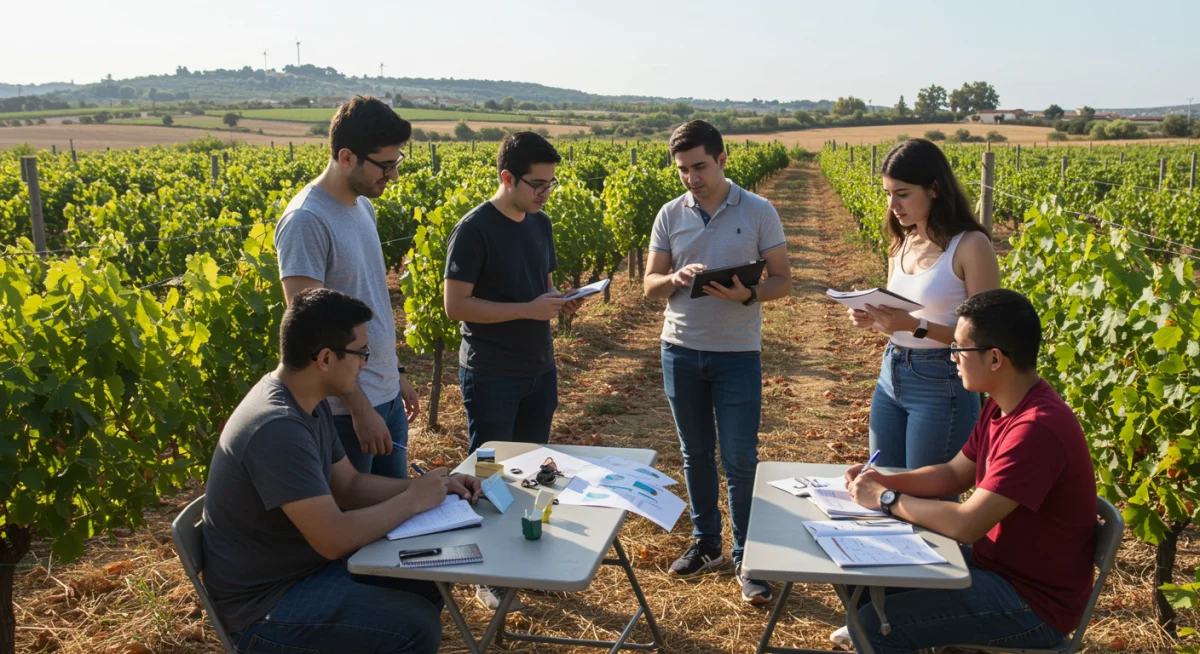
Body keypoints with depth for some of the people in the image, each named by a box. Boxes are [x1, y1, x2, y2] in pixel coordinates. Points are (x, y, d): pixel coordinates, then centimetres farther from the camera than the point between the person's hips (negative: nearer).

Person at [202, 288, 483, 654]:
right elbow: (334, 539, -31)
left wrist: (432, 486, -3)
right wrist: (413, 500, -17)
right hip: (265, 603, -9)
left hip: (304, 563, 9)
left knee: (427, 584, 9)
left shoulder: (309, 402, 1)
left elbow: (349, 485, 10)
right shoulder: (277, 429, -31)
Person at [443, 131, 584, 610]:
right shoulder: (475, 230, -15)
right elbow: (455, 305, -18)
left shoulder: (539, 223, 7)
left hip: (539, 370, 7)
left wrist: (561, 301, -5)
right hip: (492, 377, -7)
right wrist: (530, 310, -22)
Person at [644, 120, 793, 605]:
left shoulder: (759, 212, -4)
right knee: (695, 452, 14)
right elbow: (649, 286, 4)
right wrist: (676, 279, -19)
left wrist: (748, 295, -22)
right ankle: (705, 543, 31)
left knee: (739, 460, 0)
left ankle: (747, 559, 15)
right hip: (681, 350, 3)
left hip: (738, 353, -3)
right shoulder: (670, 215, 3)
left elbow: (783, 279, -2)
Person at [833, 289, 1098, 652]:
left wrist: (887, 499, -17)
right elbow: (954, 474, 13)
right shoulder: (1001, 406, 3)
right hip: (997, 562, 9)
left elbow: (966, 525, -31)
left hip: (1033, 603, -9)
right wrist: (884, 481, -3)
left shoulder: (1036, 428, -30)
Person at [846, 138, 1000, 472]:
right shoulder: (902, 243, 7)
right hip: (891, 376, 7)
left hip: (941, 384, -7)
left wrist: (916, 325, -26)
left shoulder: (970, 245, -13)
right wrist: (873, 320, -4)